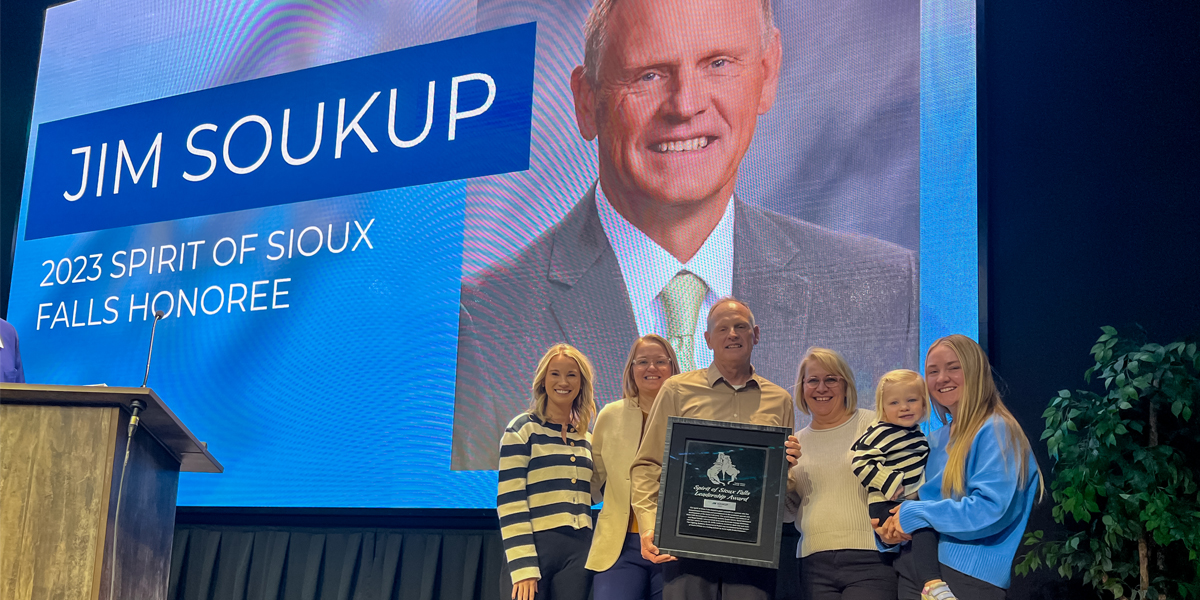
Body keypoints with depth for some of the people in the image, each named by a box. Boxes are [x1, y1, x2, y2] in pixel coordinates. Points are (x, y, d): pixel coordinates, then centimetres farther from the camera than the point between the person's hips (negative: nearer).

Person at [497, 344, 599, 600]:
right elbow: (509, 500, -9)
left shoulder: (586, 438, 15)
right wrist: (522, 566, -17)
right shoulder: (523, 428, -1)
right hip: (535, 546, -5)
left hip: (578, 553, 5)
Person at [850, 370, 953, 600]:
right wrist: (892, 484, -21)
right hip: (886, 505, -9)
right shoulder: (880, 433, -10)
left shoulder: (918, 435, 16)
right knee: (924, 525, -29)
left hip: (914, 502, 9)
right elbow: (861, 462, -19)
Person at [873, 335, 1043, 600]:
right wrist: (889, 531, -3)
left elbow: (989, 509, -20)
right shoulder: (937, 441, 14)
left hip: (969, 576, -7)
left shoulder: (996, 432, -9)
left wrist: (912, 514, -14)